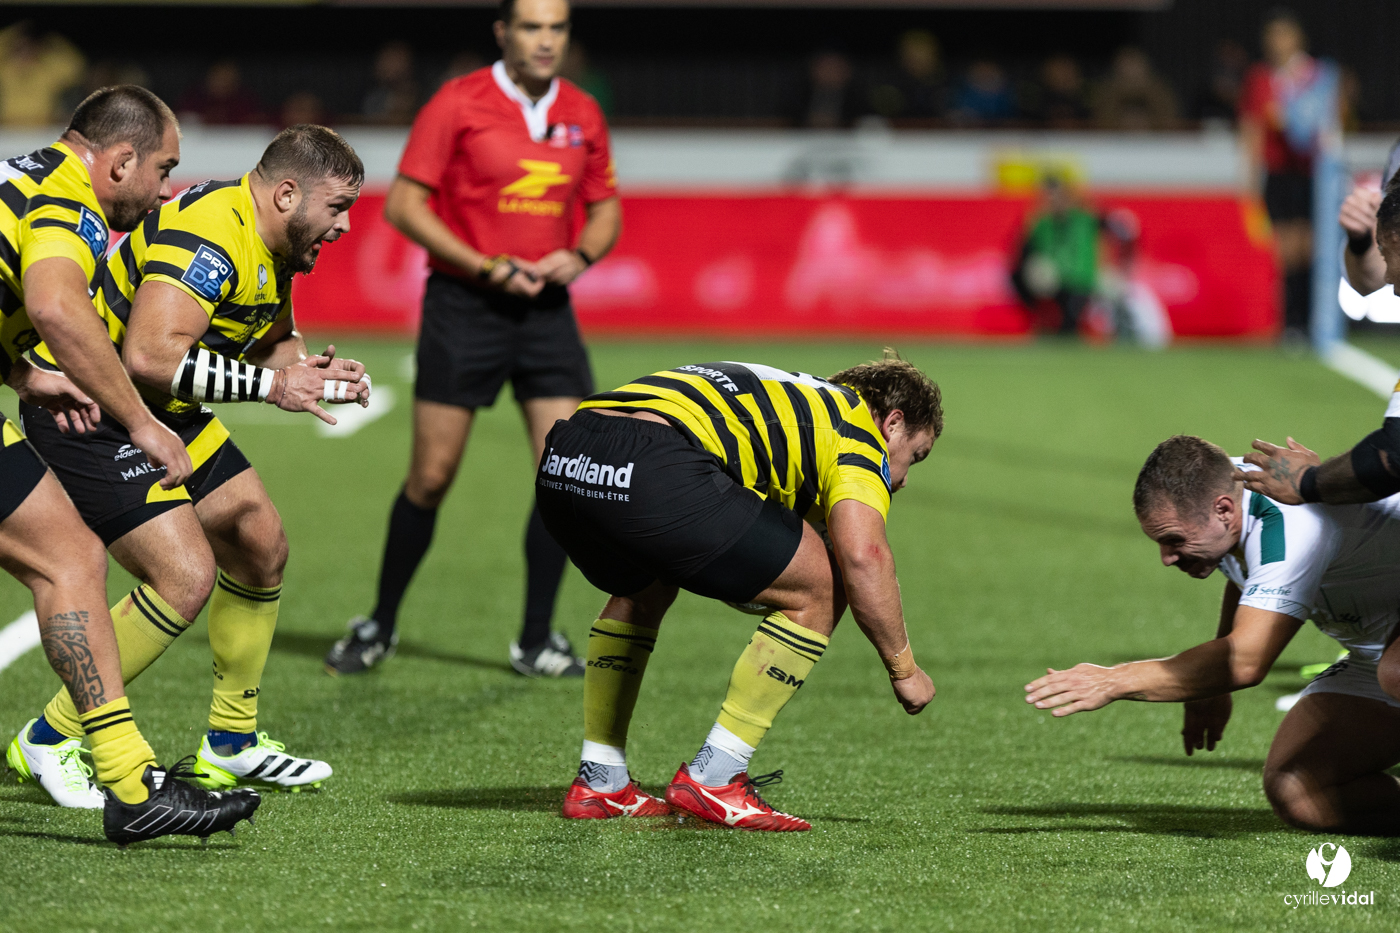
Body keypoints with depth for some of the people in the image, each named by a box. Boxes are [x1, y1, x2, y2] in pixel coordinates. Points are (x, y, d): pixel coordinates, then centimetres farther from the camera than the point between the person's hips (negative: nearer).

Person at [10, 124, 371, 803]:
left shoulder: (273, 245, 6)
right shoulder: (210, 231, -27)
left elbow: (273, 338, 23)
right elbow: (148, 355, -35)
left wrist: (313, 374, -1)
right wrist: (271, 383, -28)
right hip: (87, 417, -11)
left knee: (260, 544, 12)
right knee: (186, 575, -17)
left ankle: (233, 743, 25)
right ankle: (52, 740, -5)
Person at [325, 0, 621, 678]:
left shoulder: (582, 114, 7)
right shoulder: (458, 103, -7)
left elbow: (605, 210, 18)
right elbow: (403, 204, -8)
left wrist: (580, 255, -5)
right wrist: (485, 266, -16)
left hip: (546, 311, 4)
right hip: (463, 307, -4)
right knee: (431, 477, -1)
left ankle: (536, 642, 5)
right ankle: (379, 628, 17)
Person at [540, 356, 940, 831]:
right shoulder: (856, 429, 15)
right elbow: (862, 556, -2)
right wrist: (903, 667, 8)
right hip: (655, 470, -9)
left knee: (639, 591, 38)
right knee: (818, 589, 8)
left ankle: (598, 782, 35)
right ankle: (713, 778, 7)